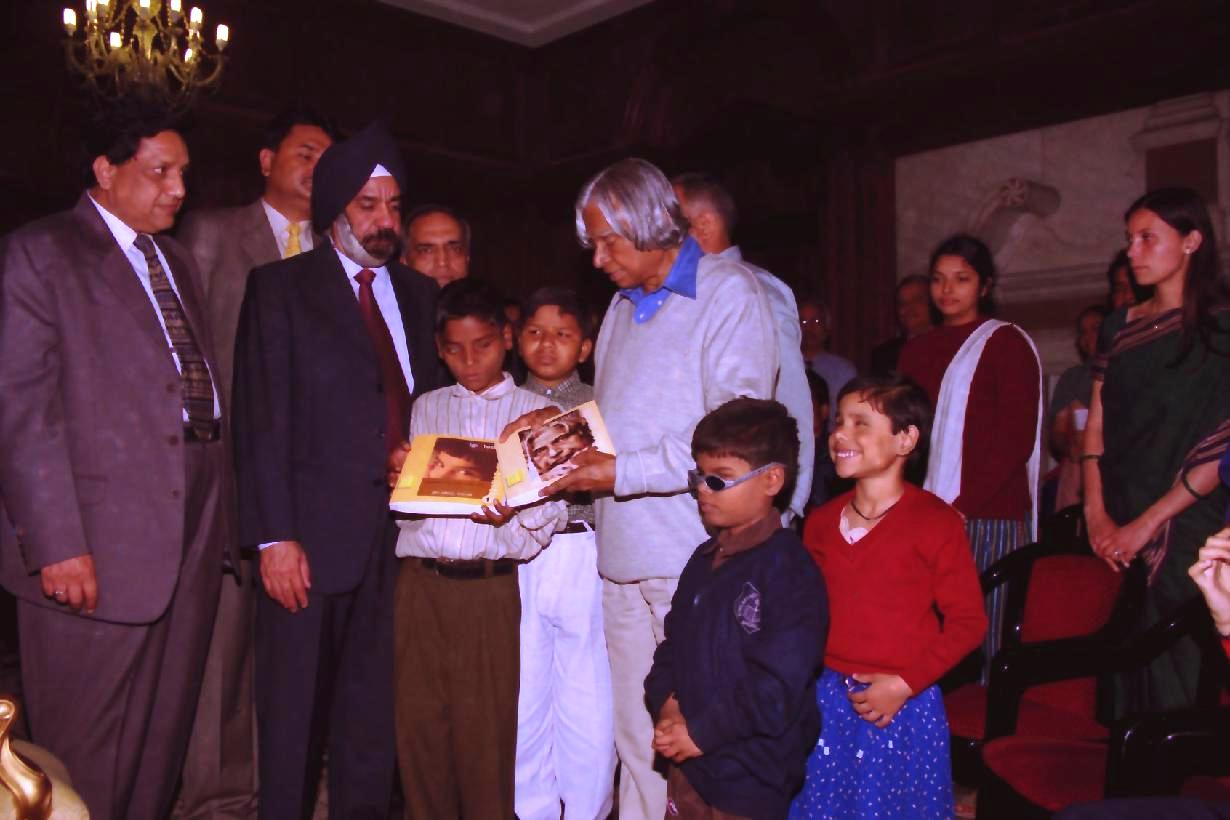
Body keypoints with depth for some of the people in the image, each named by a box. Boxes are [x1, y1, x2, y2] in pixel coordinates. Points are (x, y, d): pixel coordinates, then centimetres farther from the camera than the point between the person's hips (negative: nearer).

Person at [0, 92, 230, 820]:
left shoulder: (178, 262, 19)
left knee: (164, 736, 14)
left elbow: (204, 387, 14)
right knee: (87, 747, 5)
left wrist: (219, 512, 7)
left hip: (194, 535, 7)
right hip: (102, 541, -6)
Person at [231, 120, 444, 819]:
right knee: (294, 715, 6)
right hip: (314, 536, -4)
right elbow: (262, 419, -6)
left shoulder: (419, 294, 14)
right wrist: (274, 536, -12)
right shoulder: (281, 287, 1)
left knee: (374, 710, 13)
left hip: (399, 532, 4)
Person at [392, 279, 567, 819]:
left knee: (484, 726, 1)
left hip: (489, 586, -3)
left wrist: (508, 518, -20)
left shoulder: (535, 412, 6)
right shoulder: (425, 409, 16)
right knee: (418, 719, 7)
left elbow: (551, 513, -1)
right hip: (419, 582, 3)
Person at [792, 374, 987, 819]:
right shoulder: (820, 522, 6)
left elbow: (968, 621, -9)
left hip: (903, 707, -4)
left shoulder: (936, 522, -10)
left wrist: (905, 684, -14)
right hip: (827, 702, 5)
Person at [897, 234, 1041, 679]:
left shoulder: (1007, 343, 2)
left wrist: (963, 506, -14)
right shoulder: (917, 350, 17)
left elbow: (1016, 439, -6)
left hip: (988, 516, -4)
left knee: (986, 638, -2)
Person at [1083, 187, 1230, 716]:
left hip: (1187, 530, -4)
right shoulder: (1119, 328, 12)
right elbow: (1097, 425, 10)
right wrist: (1097, 513, -2)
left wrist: (1147, 524, -11)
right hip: (1118, 535, 5)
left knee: (1177, 672, -2)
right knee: (1125, 665, 7)